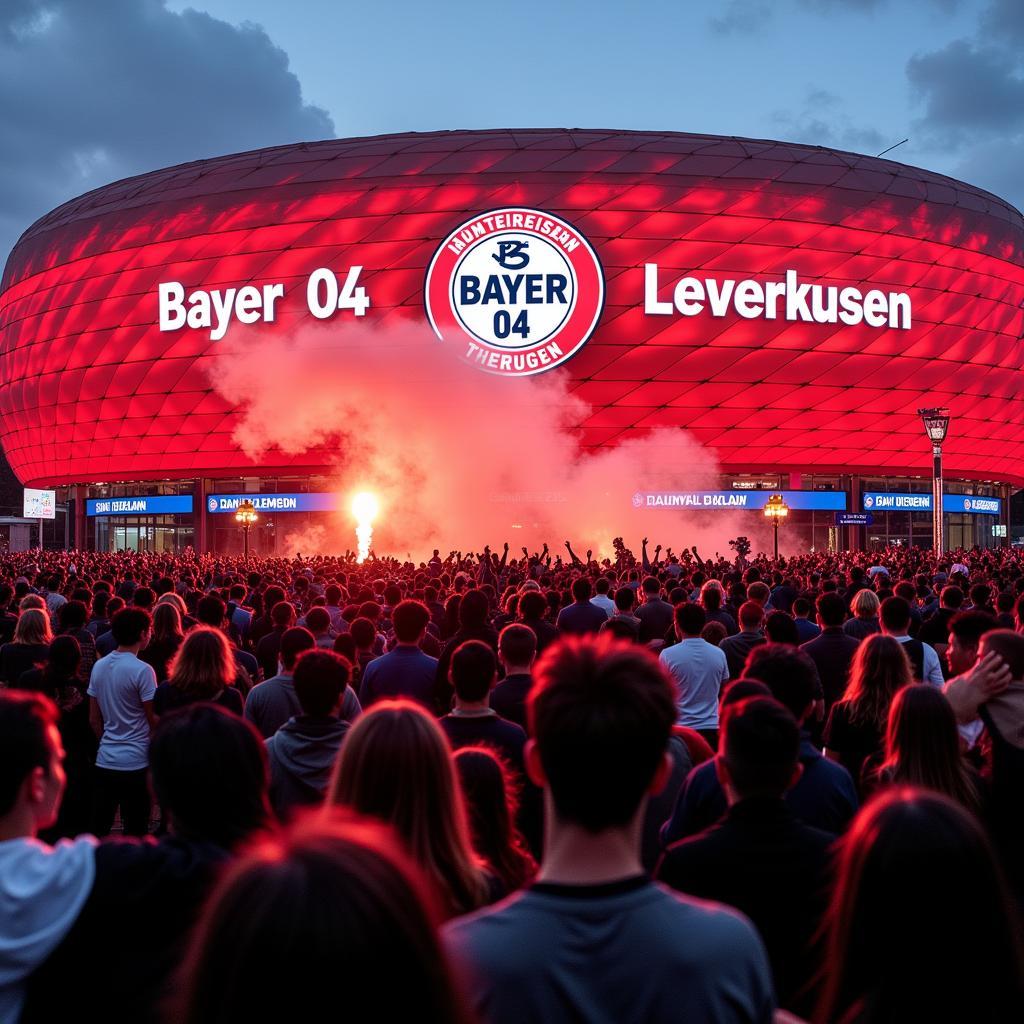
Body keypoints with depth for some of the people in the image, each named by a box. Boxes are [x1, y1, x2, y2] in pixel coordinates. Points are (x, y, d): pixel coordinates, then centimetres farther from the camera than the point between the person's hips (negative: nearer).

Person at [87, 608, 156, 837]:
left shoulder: (99, 666, 5)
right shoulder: (142, 671, -14)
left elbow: (94, 719, 10)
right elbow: (153, 720, -10)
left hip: (105, 760, 6)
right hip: (135, 762, -6)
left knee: (98, 828, 11)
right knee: (135, 830, 3)